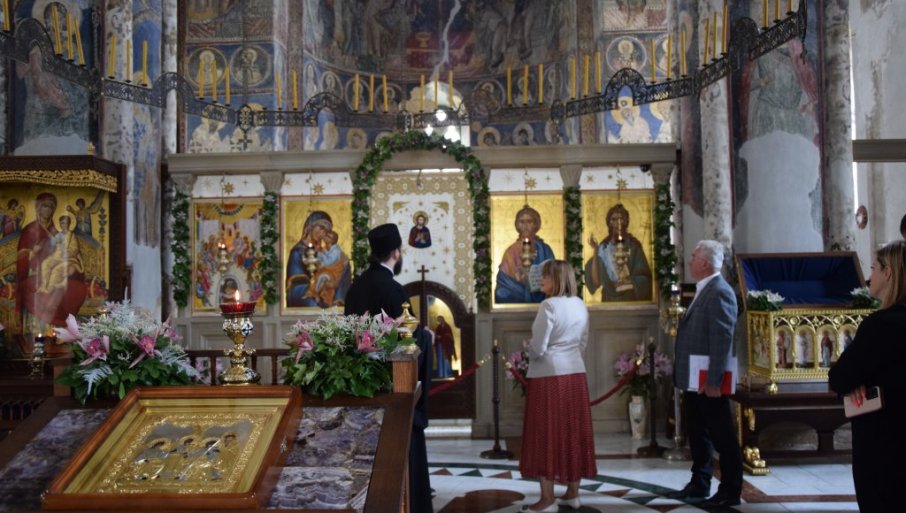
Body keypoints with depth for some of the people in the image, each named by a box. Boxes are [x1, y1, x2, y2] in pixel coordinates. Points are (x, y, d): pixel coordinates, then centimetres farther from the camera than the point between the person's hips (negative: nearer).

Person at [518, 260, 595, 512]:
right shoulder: (580, 305, 8)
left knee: (546, 434, 0)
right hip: (575, 373, 7)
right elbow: (583, 343, 14)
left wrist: (529, 354, 4)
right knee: (574, 431, 12)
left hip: (548, 375, -7)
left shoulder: (549, 305, -15)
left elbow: (537, 348, -16)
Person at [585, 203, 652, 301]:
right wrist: (595, 252, -10)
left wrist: (632, 282, -15)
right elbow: (595, 282, -7)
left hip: (632, 300, -1)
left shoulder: (634, 246, 1)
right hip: (610, 300, 1)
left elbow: (644, 279, 3)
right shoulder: (603, 248, 3)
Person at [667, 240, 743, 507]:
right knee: (697, 434, 17)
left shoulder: (719, 292, -16)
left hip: (708, 382, -10)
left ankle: (730, 491, 11)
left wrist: (713, 381, -24)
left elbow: (722, 339, -22)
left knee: (723, 437, 1)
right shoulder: (703, 291, 15)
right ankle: (699, 485, 27)